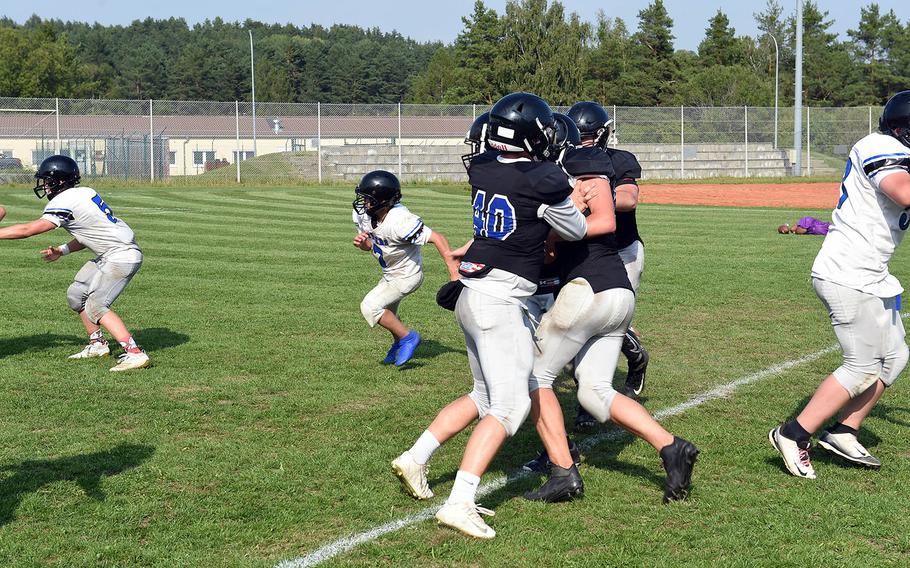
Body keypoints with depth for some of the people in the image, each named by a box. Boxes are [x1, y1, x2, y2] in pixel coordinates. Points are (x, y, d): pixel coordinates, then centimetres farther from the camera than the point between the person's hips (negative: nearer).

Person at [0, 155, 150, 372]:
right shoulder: (84, 193, 10)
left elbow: (28, 229, -17)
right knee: (76, 294, 15)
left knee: (95, 306, -14)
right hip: (108, 255, 10)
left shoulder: (64, 202, -17)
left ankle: (134, 353, -19)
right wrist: (62, 250, 8)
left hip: (122, 256, -10)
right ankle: (97, 344, 26)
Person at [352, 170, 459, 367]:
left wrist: (453, 268, -38)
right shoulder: (362, 215, -13)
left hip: (407, 275, -8)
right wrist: (362, 243, -21)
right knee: (387, 311, 25)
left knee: (370, 307, -15)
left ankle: (407, 337, 1)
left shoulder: (399, 221, -36)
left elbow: (437, 238, -34)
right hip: (390, 274, 8)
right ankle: (399, 343, 51)